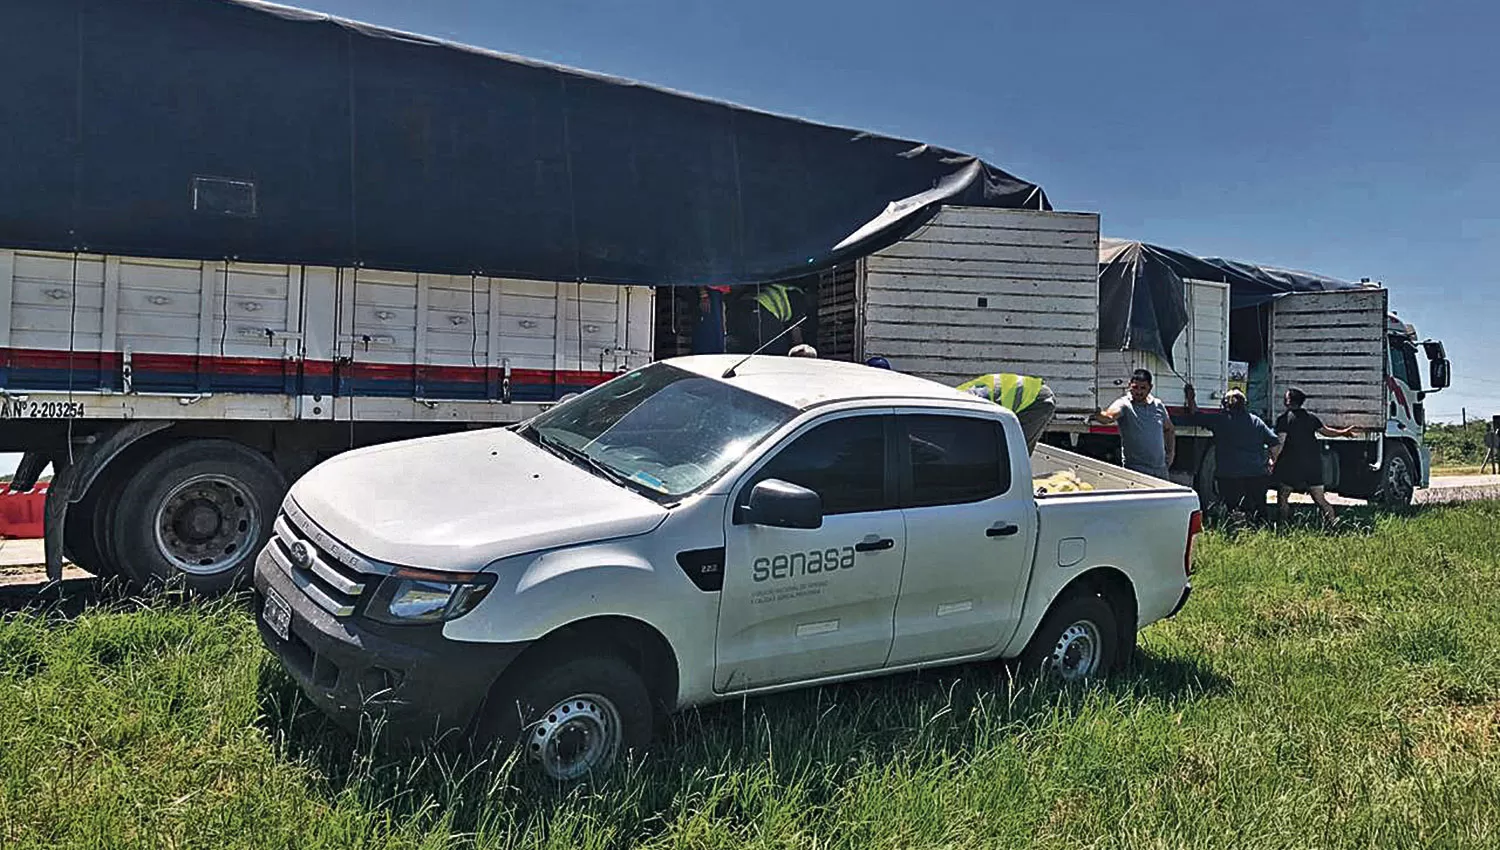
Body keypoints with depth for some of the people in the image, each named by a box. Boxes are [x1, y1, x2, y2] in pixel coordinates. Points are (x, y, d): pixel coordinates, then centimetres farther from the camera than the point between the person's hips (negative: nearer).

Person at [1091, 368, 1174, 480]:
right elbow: (1109, 416, -32)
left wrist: (1170, 454, 13)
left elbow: (1169, 430, 22)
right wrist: (1097, 415, -55)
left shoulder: (1158, 405, 7)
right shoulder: (1124, 404, -10)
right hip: (1135, 470, -5)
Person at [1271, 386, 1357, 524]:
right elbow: (1326, 431, 23)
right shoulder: (1310, 416, 11)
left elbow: (1280, 442, -15)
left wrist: (1273, 460, -11)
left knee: (1282, 498, 5)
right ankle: (1333, 521, -1)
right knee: (1320, 498, 10)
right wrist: (1343, 432, 39)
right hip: (1314, 465, 6)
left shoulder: (1284, 418, -8)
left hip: (1292, 465, -6)